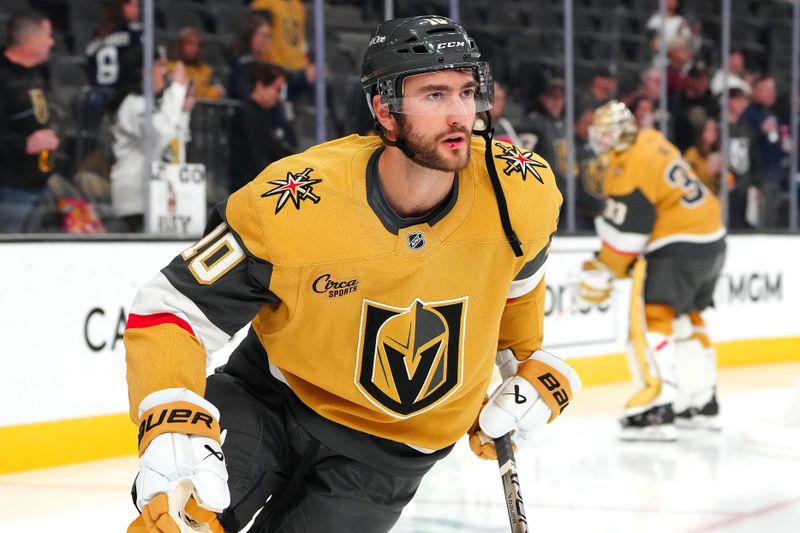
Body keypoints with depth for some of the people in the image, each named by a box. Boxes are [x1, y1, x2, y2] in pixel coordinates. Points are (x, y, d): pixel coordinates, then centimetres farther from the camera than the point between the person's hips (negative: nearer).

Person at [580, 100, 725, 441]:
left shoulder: (631, 168, -20)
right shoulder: (651, 142, 9)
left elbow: (624, 231, -18)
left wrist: (602, 272, -7)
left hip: (680, 248, -10)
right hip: (711, 241, 10)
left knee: (655, 318, -15)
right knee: (686, 318, 23)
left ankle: (656, 407, -26)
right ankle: (702, 403, 32)